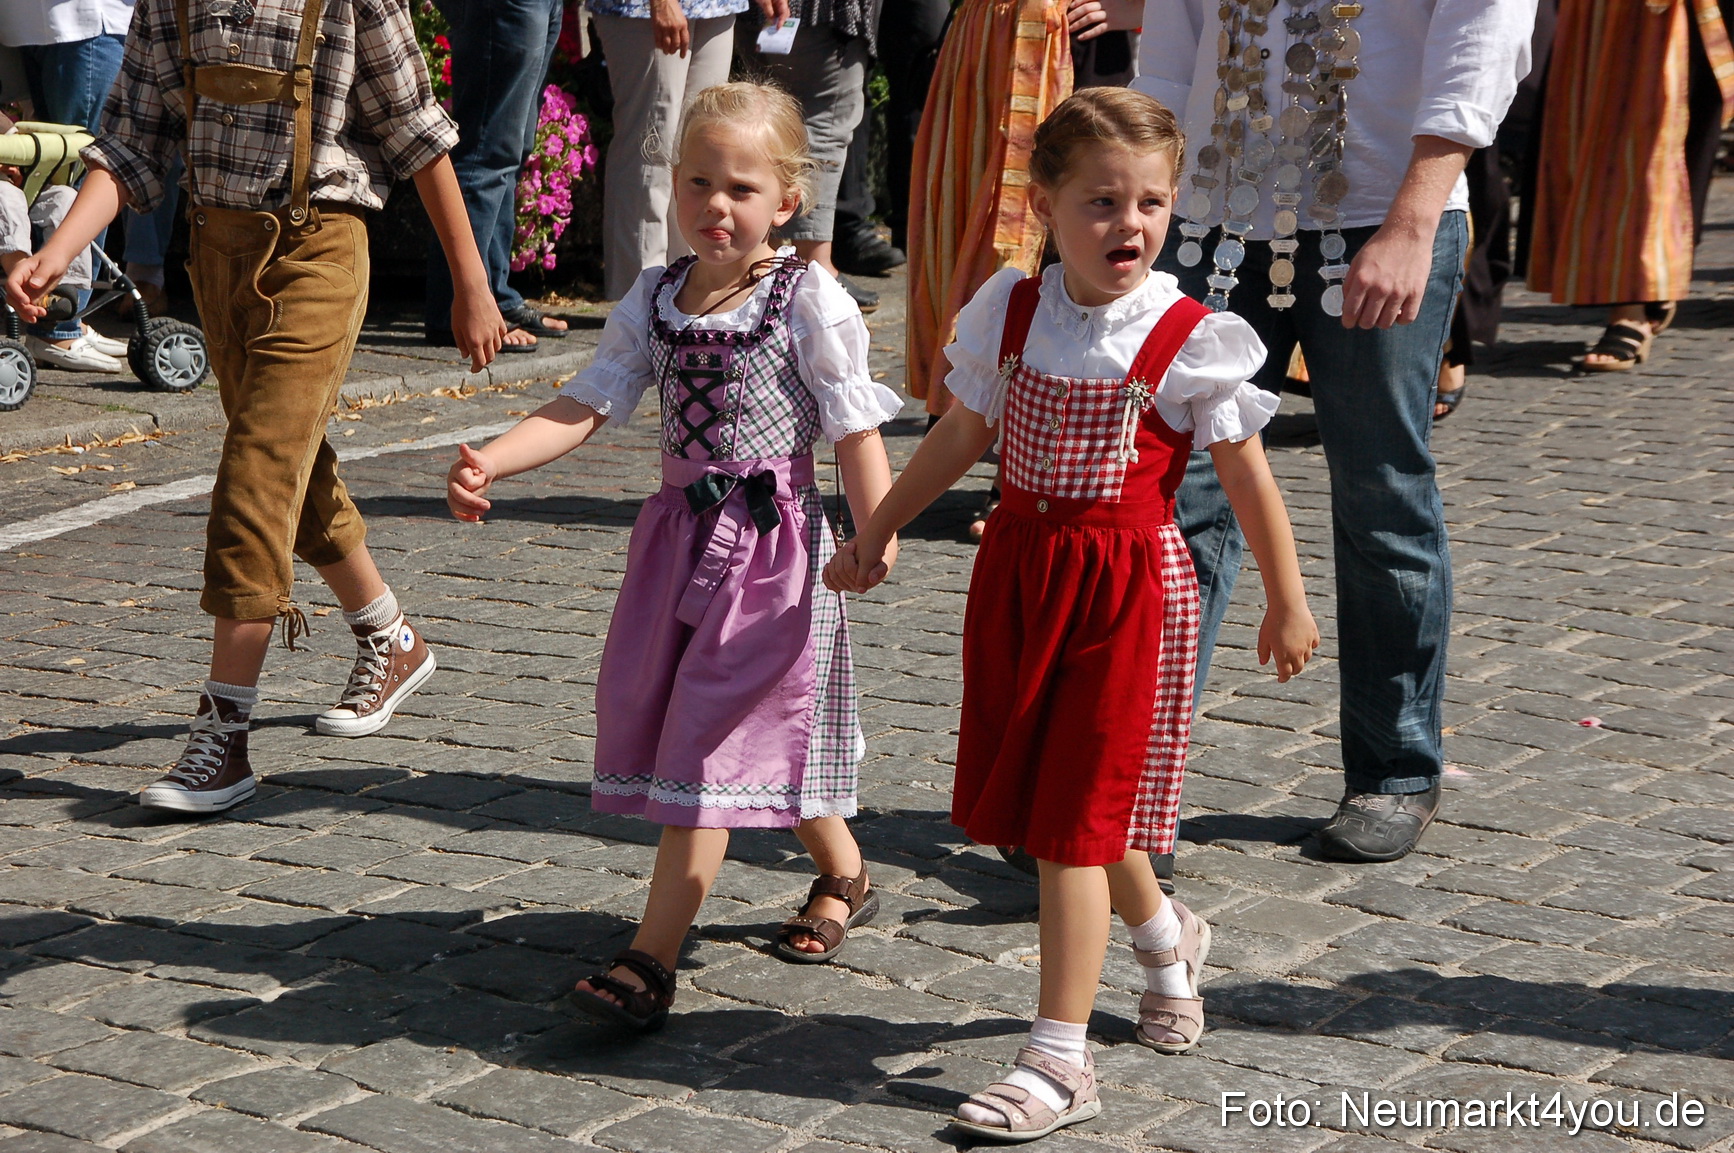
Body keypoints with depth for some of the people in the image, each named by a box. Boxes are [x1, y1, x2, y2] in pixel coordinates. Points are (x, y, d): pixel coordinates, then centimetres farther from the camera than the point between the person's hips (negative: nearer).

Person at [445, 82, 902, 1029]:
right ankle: (843, 874, 38)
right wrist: (489, 463, -15)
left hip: (773, 548, -6)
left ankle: (652, 957, -7)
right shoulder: (655, 300, 5)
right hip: (682, 536, 6)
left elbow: (857, 432, -9)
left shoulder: (810, 303, -10)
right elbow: (583, 407, -1)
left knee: (710, 736, -8)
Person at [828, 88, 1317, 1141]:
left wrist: (1287, 604, 2)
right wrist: (878, 531, 16)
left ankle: (1059, 1062, 1)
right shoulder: (1009, 313, -1)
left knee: (1072, 817, -6)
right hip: (1019, 570, 5)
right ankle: (1166, 936, 44)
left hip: (1131, 585, -5)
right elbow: (962, 436, 13)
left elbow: (1249, 477, -4)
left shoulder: (1188, 340, -12)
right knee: (1044, 800, 15)